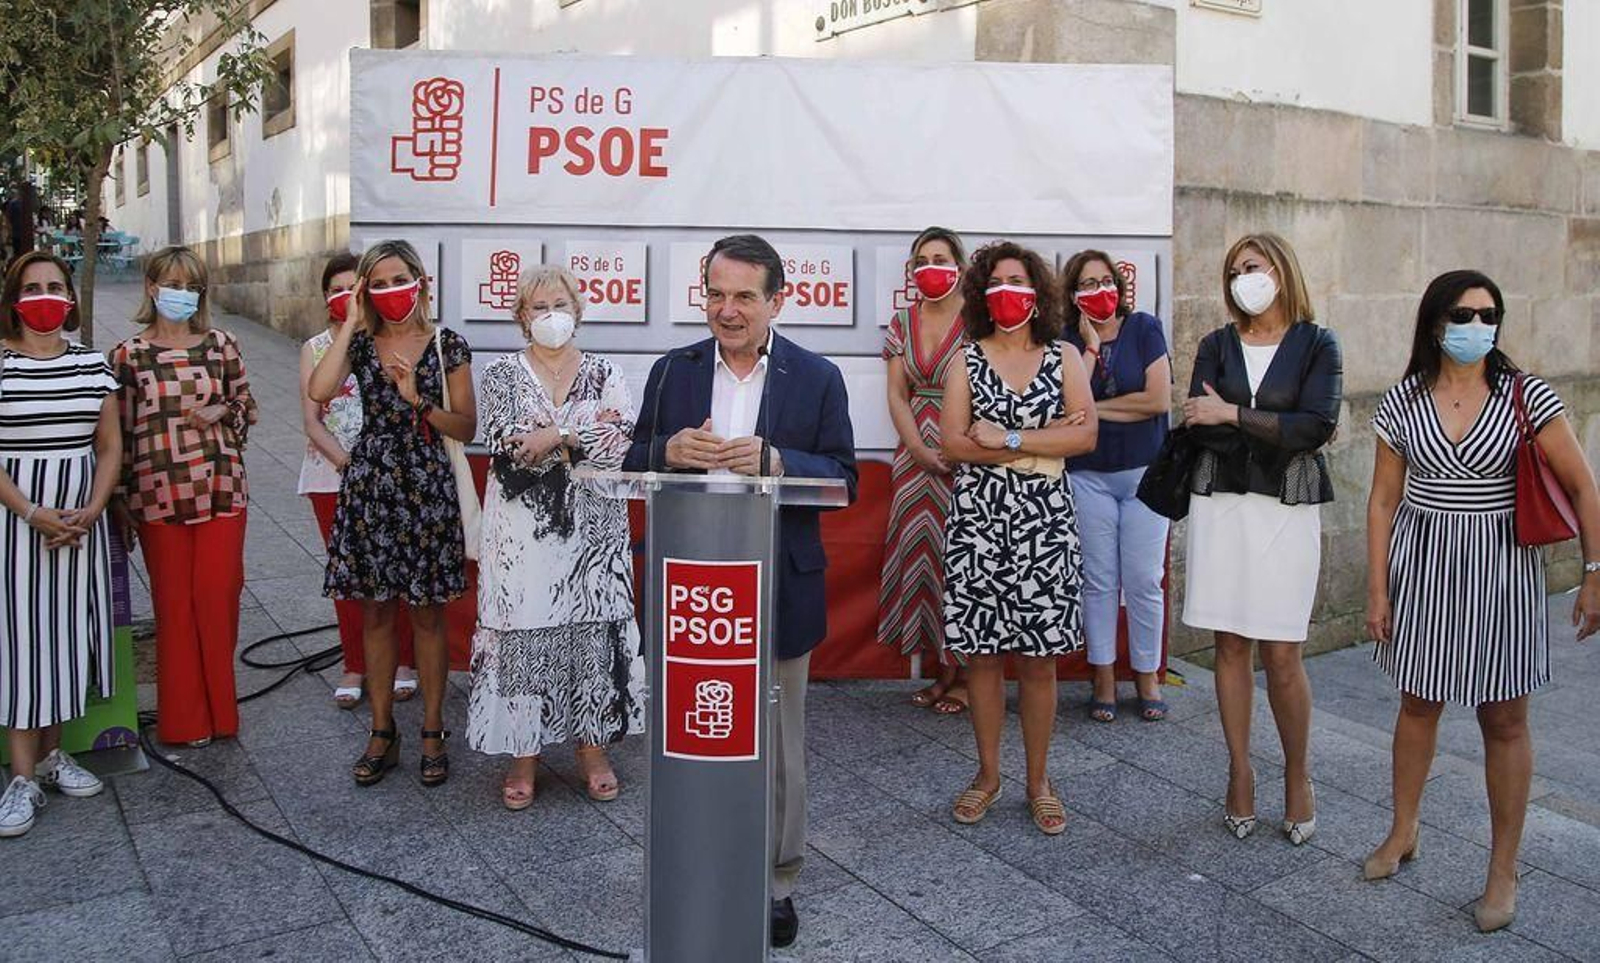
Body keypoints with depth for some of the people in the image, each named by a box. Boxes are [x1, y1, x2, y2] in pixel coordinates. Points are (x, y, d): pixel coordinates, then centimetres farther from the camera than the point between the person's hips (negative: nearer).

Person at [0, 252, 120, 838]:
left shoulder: (93, 365, 6)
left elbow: (110, 447, 8)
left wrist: (91, 510, -6)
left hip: (80, 521, 4)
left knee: (66, 630, 10)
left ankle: (52, 752, 25)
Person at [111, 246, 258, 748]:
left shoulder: (220, 344, 5)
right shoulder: (128, 354, 1)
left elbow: (247, 404, 14)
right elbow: (118, 433, 4)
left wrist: (222, 412, -9)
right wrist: (120, 505, 3)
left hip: (221, 491, 1)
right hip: (159, 496, -1)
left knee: (219, 597, 2)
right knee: (174, 604, 6)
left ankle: (218, 710, 17)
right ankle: (184, 719, 18)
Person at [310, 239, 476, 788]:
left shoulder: (447, 346, 1)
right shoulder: (360, 344, 5)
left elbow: (467, 429, 0)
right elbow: (319, 391, -15)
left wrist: (418, 399, -15)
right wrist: (351, 322, -9)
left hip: (427, 489, -2)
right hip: (369, 488, 2)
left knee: (427, 616, 5)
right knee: (375, 614, 8)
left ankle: (432, 733, 17)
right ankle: (382, 734, 21)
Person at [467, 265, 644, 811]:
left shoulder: (605, 375, 8)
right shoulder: (501, 376, 6)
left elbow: (623, 443, -7)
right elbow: (506, 446, -10)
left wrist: (555, 436, -13)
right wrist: (586, 432, -11)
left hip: (590, 526, 1)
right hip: (522, 529, -1)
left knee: (592, 628, 4)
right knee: (522, 633, 0)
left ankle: (592, 748, 19)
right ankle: (523, 755, 13)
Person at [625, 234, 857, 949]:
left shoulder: (817, 378, 0)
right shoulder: (672, 372, 7)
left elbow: (844, 480, -4)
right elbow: (636, 466, 8)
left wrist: (774, 460, -22)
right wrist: (671, 450, -15)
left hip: (779, 589, -1)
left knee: (776, 741, 10)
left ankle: (777, 880, 27)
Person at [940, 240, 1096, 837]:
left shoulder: (1064, 357, 7)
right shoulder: (967, 360, 6)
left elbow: (1086, 435, -6)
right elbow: (952, 443, -6)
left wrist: (1006, 439, -12)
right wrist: (1043, 442, -10)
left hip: (1043, 521, 0)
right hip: (978, 519, 0)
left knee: (1039, 656, 4)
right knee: (982, 654, 5)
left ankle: (1039, 780, 18)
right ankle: (988, 774, 21)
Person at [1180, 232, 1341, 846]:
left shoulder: (1316, 345, 3)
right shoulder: (1217, 346, 10)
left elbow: (1316, 426, -11)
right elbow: (1199, 425, -3)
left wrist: (1233, 415, -11)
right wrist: (1279, 430, -10)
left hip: (1287, 507, -2)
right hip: (1221, 502, 3)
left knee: (1281, 653, -3)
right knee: (1230, 645, 6)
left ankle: (1297, 774, 18)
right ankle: (1240, 774, 19)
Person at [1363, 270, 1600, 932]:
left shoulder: (1527, 398, -8)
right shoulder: (1402, 403, -2)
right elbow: (1384, 499, 1)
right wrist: (1377, 590, 0)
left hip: (1501, 569, -2)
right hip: (1422, 564, 2)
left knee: (1504, 721, 5)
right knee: (1418, 704, 16)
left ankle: (1504, 870, 19)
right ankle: (1402, 834, 34)